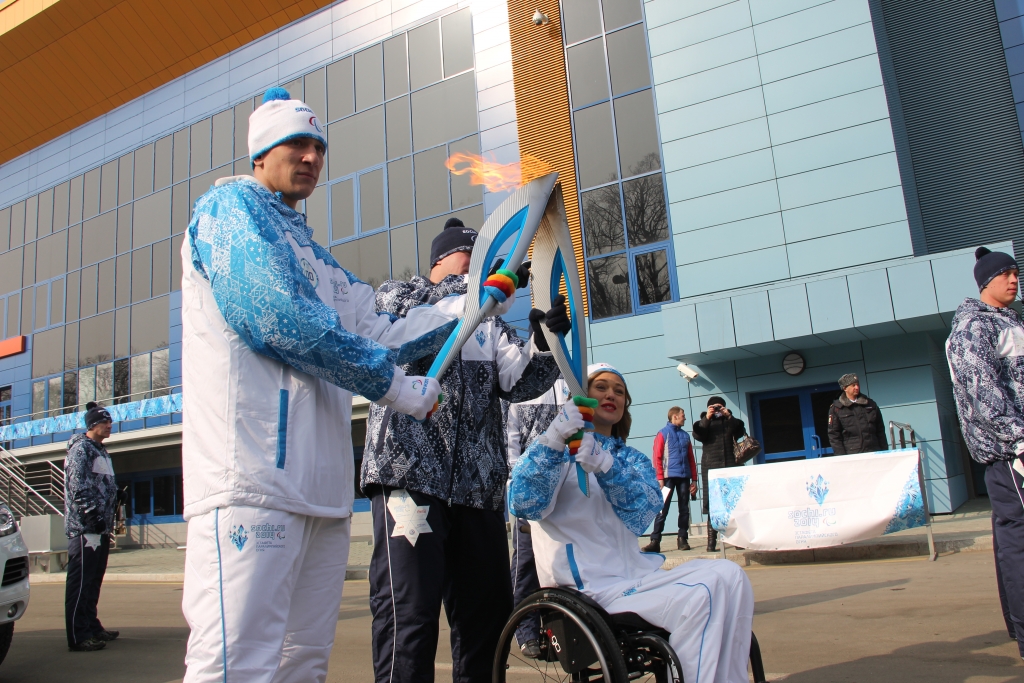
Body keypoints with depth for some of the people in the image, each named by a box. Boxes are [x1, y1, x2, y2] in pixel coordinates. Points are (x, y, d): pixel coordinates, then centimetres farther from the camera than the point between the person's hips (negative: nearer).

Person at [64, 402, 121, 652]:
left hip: (101, 527, 10)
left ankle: (92, 628, 22)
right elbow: (78, 487, -17)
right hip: (84, 527, -10)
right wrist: (92, 514, -21)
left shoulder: (101, 451, 22)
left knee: (94, 581, 15)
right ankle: (78, 636, -7)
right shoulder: (80, 448, -7)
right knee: (80, 582, -8)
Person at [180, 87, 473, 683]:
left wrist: (468, 305, 11)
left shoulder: (310, 252, 28)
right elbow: (274, 318, -13)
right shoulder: (231, 205, 3)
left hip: (322, 483, 9)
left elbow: (375, 333, 20)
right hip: (253, 476, -9)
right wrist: (399, 388, -8)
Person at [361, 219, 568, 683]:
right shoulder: (393, 295, 13)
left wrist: (545, 343, -11)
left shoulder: (489, 324, 24)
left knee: (488, 610, 9)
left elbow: (518, 382, 8)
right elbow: (413, 313, -13)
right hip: (410, 476, -5)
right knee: (409, 613, -10)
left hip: (478, 485, 6)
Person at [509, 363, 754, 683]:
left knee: (727, 575, -14)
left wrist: (605, 467, -25)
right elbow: (524, 505, -17)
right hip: (588, 585, -6)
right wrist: (552, 441, -32)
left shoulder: (633, 459, 18)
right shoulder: (556, 452, 4)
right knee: (697, 598, -25)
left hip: (633, 574, 6)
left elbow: (642, 514, -6)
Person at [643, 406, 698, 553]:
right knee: (662, 510, -7)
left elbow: (691, 458, 15)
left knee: (684, 509, 6)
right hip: (669, 477, -5)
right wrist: (660, 479, -10)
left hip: (684, 477, 5)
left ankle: (682, 539, 14)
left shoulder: (685, 435, 16)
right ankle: (655, 541, -7)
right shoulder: (663, 434, 2)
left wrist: (694, 479, 9)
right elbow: (657, 458, -3)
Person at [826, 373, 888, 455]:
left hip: (874, 453, 4)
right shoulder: (836, 408, 3)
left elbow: (880, 430, 18)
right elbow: (834, 435, 0)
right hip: (851, 456, -4)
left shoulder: (871, 404, 15)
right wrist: (842, 457, -9)